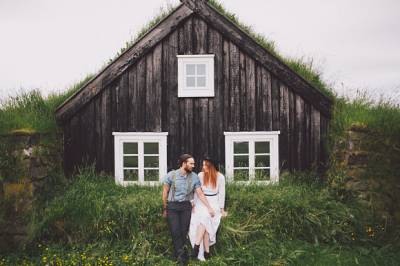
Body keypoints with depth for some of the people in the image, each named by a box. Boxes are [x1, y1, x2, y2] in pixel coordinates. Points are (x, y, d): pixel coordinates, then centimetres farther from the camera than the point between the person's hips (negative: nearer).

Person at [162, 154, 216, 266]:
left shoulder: (194, 177, -2)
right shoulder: (171, 175, -7)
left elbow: (200, 194, 2)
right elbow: (165, 192, 2)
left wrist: (209, 208, -2)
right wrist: (165, 209, 6)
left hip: (186, 206, 2)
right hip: (172, 206, -2)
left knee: (183, 231, 1)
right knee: (175, 232, -8)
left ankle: (178, 255, 14)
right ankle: (182, 255, -4)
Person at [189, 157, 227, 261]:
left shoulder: (220, 177, -3)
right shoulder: (200, 175, 0)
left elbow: (221, 193, 3)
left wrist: (222, 208, 4)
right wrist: (194, 204, 4)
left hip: (213, 202, -1)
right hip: (201, 202, 1)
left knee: (204, 220, -24)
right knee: (205, 224, -17)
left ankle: (196, 246, -22)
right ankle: (206, 251, -15)